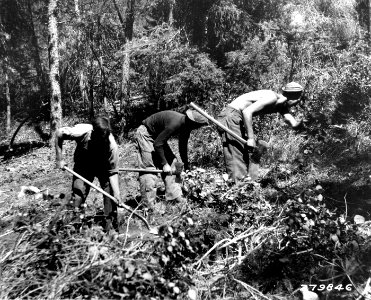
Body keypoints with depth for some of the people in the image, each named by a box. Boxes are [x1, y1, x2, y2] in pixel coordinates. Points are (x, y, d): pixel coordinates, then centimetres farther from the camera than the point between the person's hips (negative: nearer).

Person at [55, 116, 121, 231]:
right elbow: (58, 133, -17)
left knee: (110, 192, -17)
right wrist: (59, 159, -16)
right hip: (83, 165, 0)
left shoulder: (112, 145, -35)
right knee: (78, 194, -9)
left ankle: (111, 224, 0)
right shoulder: (81, 132, -35)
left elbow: (113, 172, -26)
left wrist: (117, 194, -35)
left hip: (103, 167, 0)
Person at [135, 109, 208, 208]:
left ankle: (175, 196, 8)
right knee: (149, 167, -15)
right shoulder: (175, 124, -35)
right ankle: (148, 205, -11)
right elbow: (157, 144, -31)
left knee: (171, 161, 2)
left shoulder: (186, 125, -7)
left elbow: (183, 146, 8)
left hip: (157, 136, 9)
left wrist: (186, 165, 11)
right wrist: (164, 164, -25)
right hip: (145, 134, -9)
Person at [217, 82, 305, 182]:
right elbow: (247, 112, -28)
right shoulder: (272, 98, -20)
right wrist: (251, 138, -28)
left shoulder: (281, 107, 9)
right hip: (231, 116, -10)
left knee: (244, 157, 11)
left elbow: (294, 124, -3)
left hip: (236, 118, 10)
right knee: (236, 157, -13)